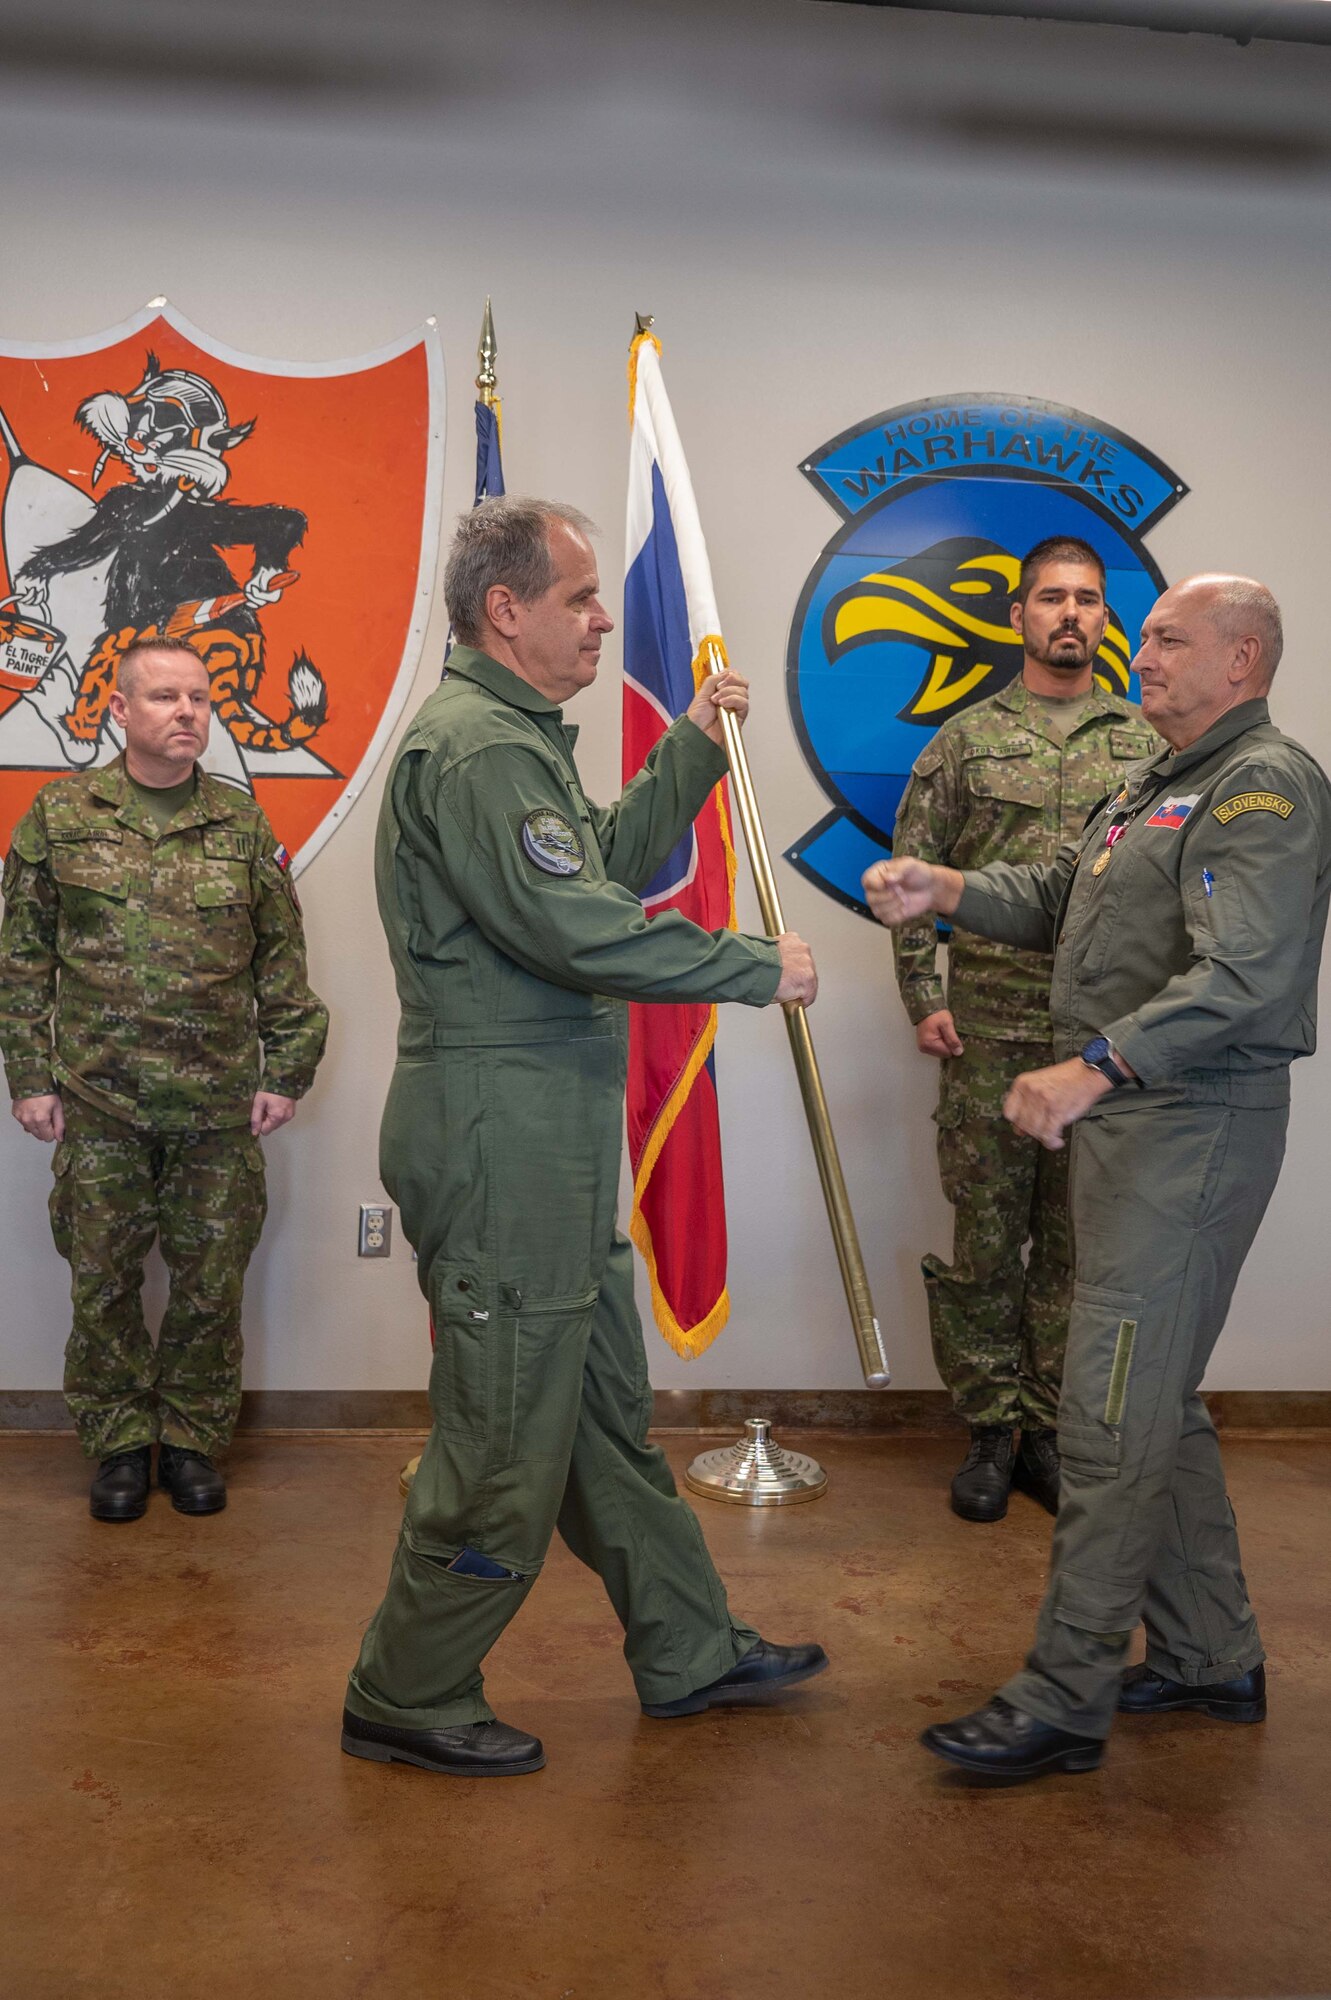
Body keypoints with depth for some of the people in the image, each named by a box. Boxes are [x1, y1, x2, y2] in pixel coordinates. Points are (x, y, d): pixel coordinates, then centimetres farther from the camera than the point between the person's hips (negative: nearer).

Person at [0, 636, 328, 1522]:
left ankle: (193, 1437, 25)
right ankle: (120, 1442, 25)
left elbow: (283, 963, 7)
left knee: (212, 1282, 8)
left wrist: (286, 1073, 2)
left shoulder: (243, 825, 4)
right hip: (97, 1104, 0)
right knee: (104, 1282, 8)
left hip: (220, 1110, 1)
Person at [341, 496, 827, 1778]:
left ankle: (688, 1653, 31)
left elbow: (608, 864, 24)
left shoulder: (516, 736, 19)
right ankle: (407, 1699, 17)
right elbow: (578, 925, -25)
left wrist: (693, 748, 15)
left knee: (607, 1405, 18)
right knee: (505, 1436, 0)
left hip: (549, 1139, 11)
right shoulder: (476, 745, -17)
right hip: (495, 1135, -11)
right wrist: (758, 969, -15)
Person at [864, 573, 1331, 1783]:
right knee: (1160, 1406, 16)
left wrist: (1095, 1067, -30)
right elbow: (1060, 903, 24)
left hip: (1193, 1127, -10)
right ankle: (1212, 1660, 30)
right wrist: (942, 891, 8)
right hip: (1130, 1117, 10)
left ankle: (1065, 1703, 2)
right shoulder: (1159, 783, 21)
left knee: (1113, 1419, -7)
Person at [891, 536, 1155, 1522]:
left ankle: (1050, 1430, 20)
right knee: (987, 1238, 3)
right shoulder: (966, 738, 6)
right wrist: (923, 998, -3)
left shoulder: (1147, 745, 9)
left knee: (1079, 1239, 8)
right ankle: (991, 1432, 16)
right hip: (987, 1032, -1)